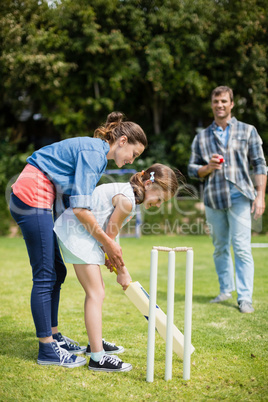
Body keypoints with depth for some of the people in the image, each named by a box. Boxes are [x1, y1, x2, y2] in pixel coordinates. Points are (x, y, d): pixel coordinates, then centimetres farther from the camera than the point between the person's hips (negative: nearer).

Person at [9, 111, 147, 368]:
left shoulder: (97, 154, 16)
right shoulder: (93, 152, -15)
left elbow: (77, 203, 14)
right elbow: (79, 208, -22)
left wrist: (104, 245, 7)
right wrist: (107, 243, -16)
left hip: (39, 201, 10)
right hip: (32, 198, -10)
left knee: (57, 272, 14)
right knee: (46, 276, -7)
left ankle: (53, 336, 24)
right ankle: (47, 349, 1)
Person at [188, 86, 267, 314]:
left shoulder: (248, 131, 9)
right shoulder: (201, 137, 14)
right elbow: (192, 169, 13)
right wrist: (208, 168, -8)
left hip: (239, 197, -3)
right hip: (213, 199, 3)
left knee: (241, 247, -9)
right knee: (220, 248, 9)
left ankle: (245, 297, -6)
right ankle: (226, 290, 23)